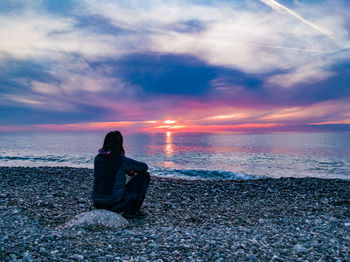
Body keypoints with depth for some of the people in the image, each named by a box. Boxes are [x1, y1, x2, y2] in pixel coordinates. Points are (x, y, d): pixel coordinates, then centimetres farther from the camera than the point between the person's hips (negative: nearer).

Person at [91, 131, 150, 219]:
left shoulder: (97, 158, 1)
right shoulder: (122, 160, -15)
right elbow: (144, 167, 0)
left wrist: (128, 171, 23)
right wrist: (134, 171, 21)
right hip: (114, 203, -7)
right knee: (145, 176, 4)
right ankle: (131, 211, 8)